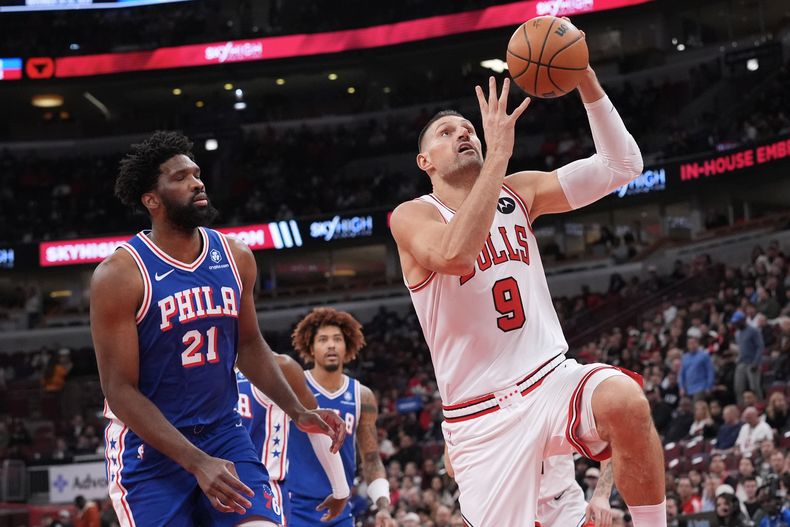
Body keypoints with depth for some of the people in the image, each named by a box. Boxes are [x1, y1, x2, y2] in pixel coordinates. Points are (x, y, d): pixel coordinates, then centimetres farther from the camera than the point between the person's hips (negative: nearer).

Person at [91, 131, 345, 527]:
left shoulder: (236, 257, 2)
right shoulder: (120, 275, -14)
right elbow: (120, 390, -15)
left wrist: (298, 412, 8)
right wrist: (198, 463, -23)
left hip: (224, 434, 4)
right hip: (148, 445, -4)